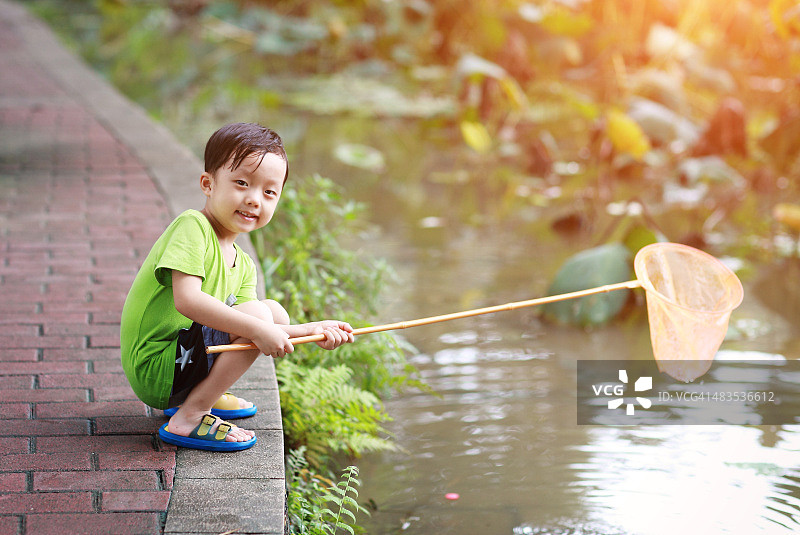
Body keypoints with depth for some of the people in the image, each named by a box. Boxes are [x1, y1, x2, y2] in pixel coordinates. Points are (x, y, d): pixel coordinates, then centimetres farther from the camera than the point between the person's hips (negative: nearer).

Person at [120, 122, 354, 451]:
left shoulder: (243, 266, 12)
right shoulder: (191, 226, -15)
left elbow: (262, 331, 7)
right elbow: (187, 300, -28)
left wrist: (311, 330, -6)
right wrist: (257, 329, -30)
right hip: (154, 371, -10)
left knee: (275, 313, 15)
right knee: (258, 314, -21)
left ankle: (193, 395, 14)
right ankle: (188, 418, -15)